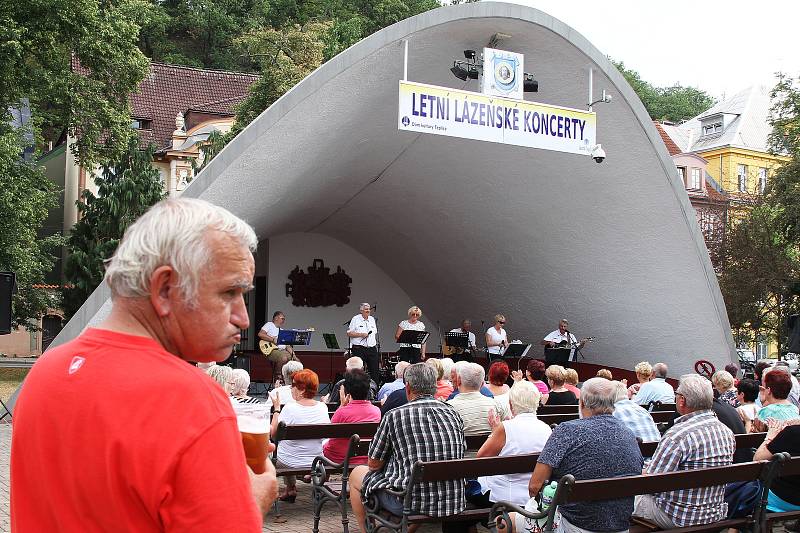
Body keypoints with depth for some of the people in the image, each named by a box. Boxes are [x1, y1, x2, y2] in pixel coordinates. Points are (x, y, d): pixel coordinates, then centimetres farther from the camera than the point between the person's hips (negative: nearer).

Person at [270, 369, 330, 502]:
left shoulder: (289, 408, -20)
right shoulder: (322, 407, -7)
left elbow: (273, 432, -10)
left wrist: (276, 409, 1)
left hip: (289, 464, -4)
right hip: (316, 463, 4)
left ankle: (291, 488, 34)